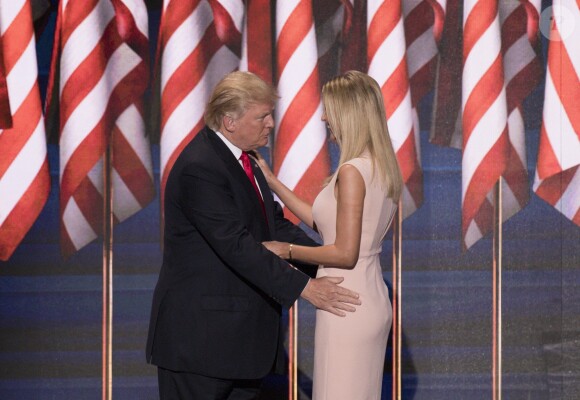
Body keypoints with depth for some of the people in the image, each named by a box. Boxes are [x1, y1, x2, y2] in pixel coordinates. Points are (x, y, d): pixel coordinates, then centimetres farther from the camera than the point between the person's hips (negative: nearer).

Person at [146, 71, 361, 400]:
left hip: (242, 331, 9)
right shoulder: (199, 168, -20)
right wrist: (304, 288, -26)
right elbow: (237, 246, -25)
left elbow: (274, 224, 15)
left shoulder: (243, 158, 11)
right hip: (201, 334, -9)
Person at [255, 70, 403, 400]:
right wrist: (274, 184, 18)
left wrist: (286, 250, -8)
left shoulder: (352, 171, -18)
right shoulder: (381, 167, 9)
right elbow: (326, 224, 15)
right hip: (373, 302, 9)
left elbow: (345, 253, -20)